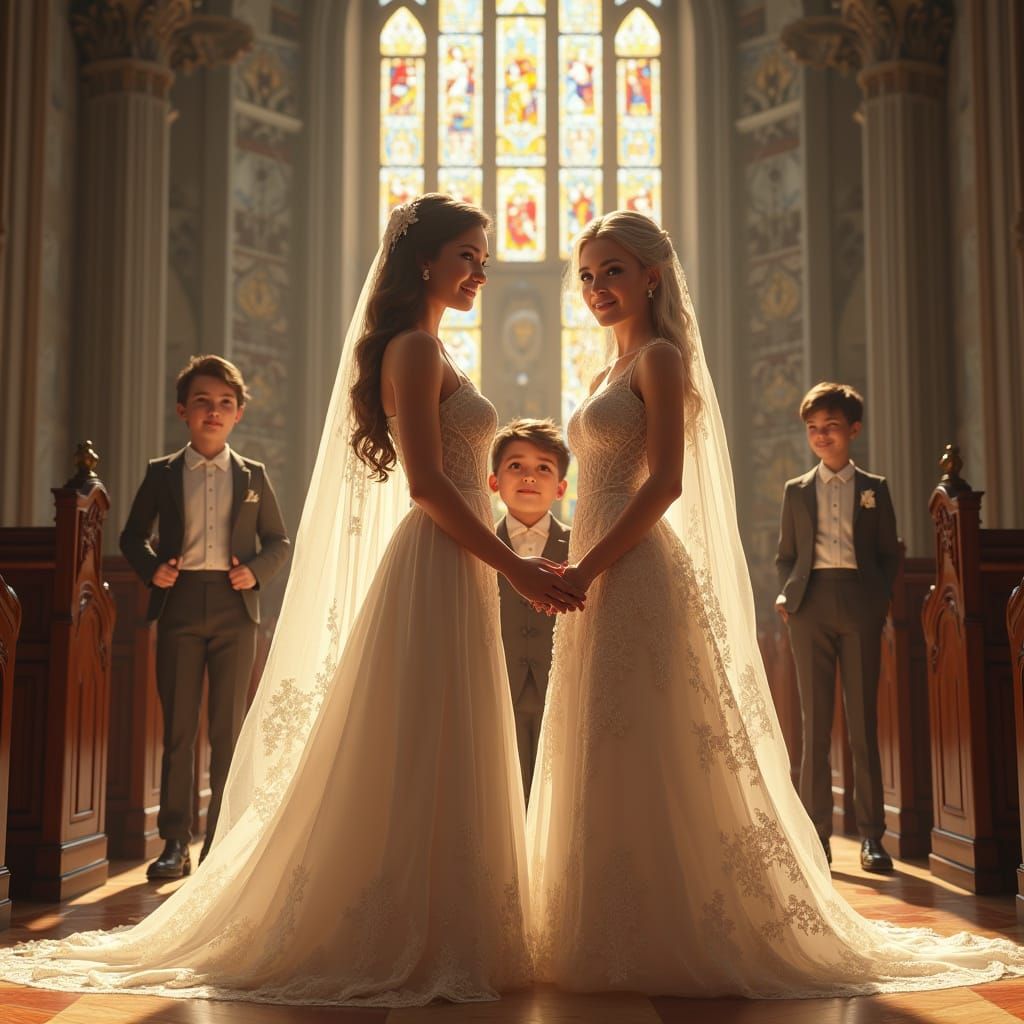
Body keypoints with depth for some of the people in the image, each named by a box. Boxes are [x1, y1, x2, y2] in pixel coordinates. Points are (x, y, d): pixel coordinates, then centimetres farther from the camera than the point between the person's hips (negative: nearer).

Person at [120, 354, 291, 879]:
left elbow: (278, 540, 13)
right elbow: (133, 535, 13)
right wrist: (151, 569, -7)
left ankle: (221, 842, 10)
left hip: (234, 606, 0)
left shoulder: (252, 476, 11)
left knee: (228, 727, 2)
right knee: (178, 727, 2)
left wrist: (257, 571, -6)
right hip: (180, 604, 0)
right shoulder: (162, 473, 9)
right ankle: (175, 842, 8)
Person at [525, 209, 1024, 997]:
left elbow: (664, 482, -16)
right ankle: (622, 937, 21)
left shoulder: (659, 357, -6)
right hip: (602, 581, 9)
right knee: (610, 764, 11)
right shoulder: (616, 370, 20)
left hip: (635, 576, -9)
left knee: (644, 762, -5)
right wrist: (576, 571, 12)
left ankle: (665, 941, 5)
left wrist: (589, 567, -18)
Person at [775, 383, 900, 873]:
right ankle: (816, 833, 6)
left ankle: (871, 835, 6)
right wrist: (785, 594, -2)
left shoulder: (874, 488, 12)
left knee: (863, 722, 0)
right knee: (815, 722, 1)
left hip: (860, 604, -1)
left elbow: (890, 554, 11)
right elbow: (785, 554, 15)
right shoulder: (796, 490, 14)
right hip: (812, 605, 1)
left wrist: (880, 601, -3)